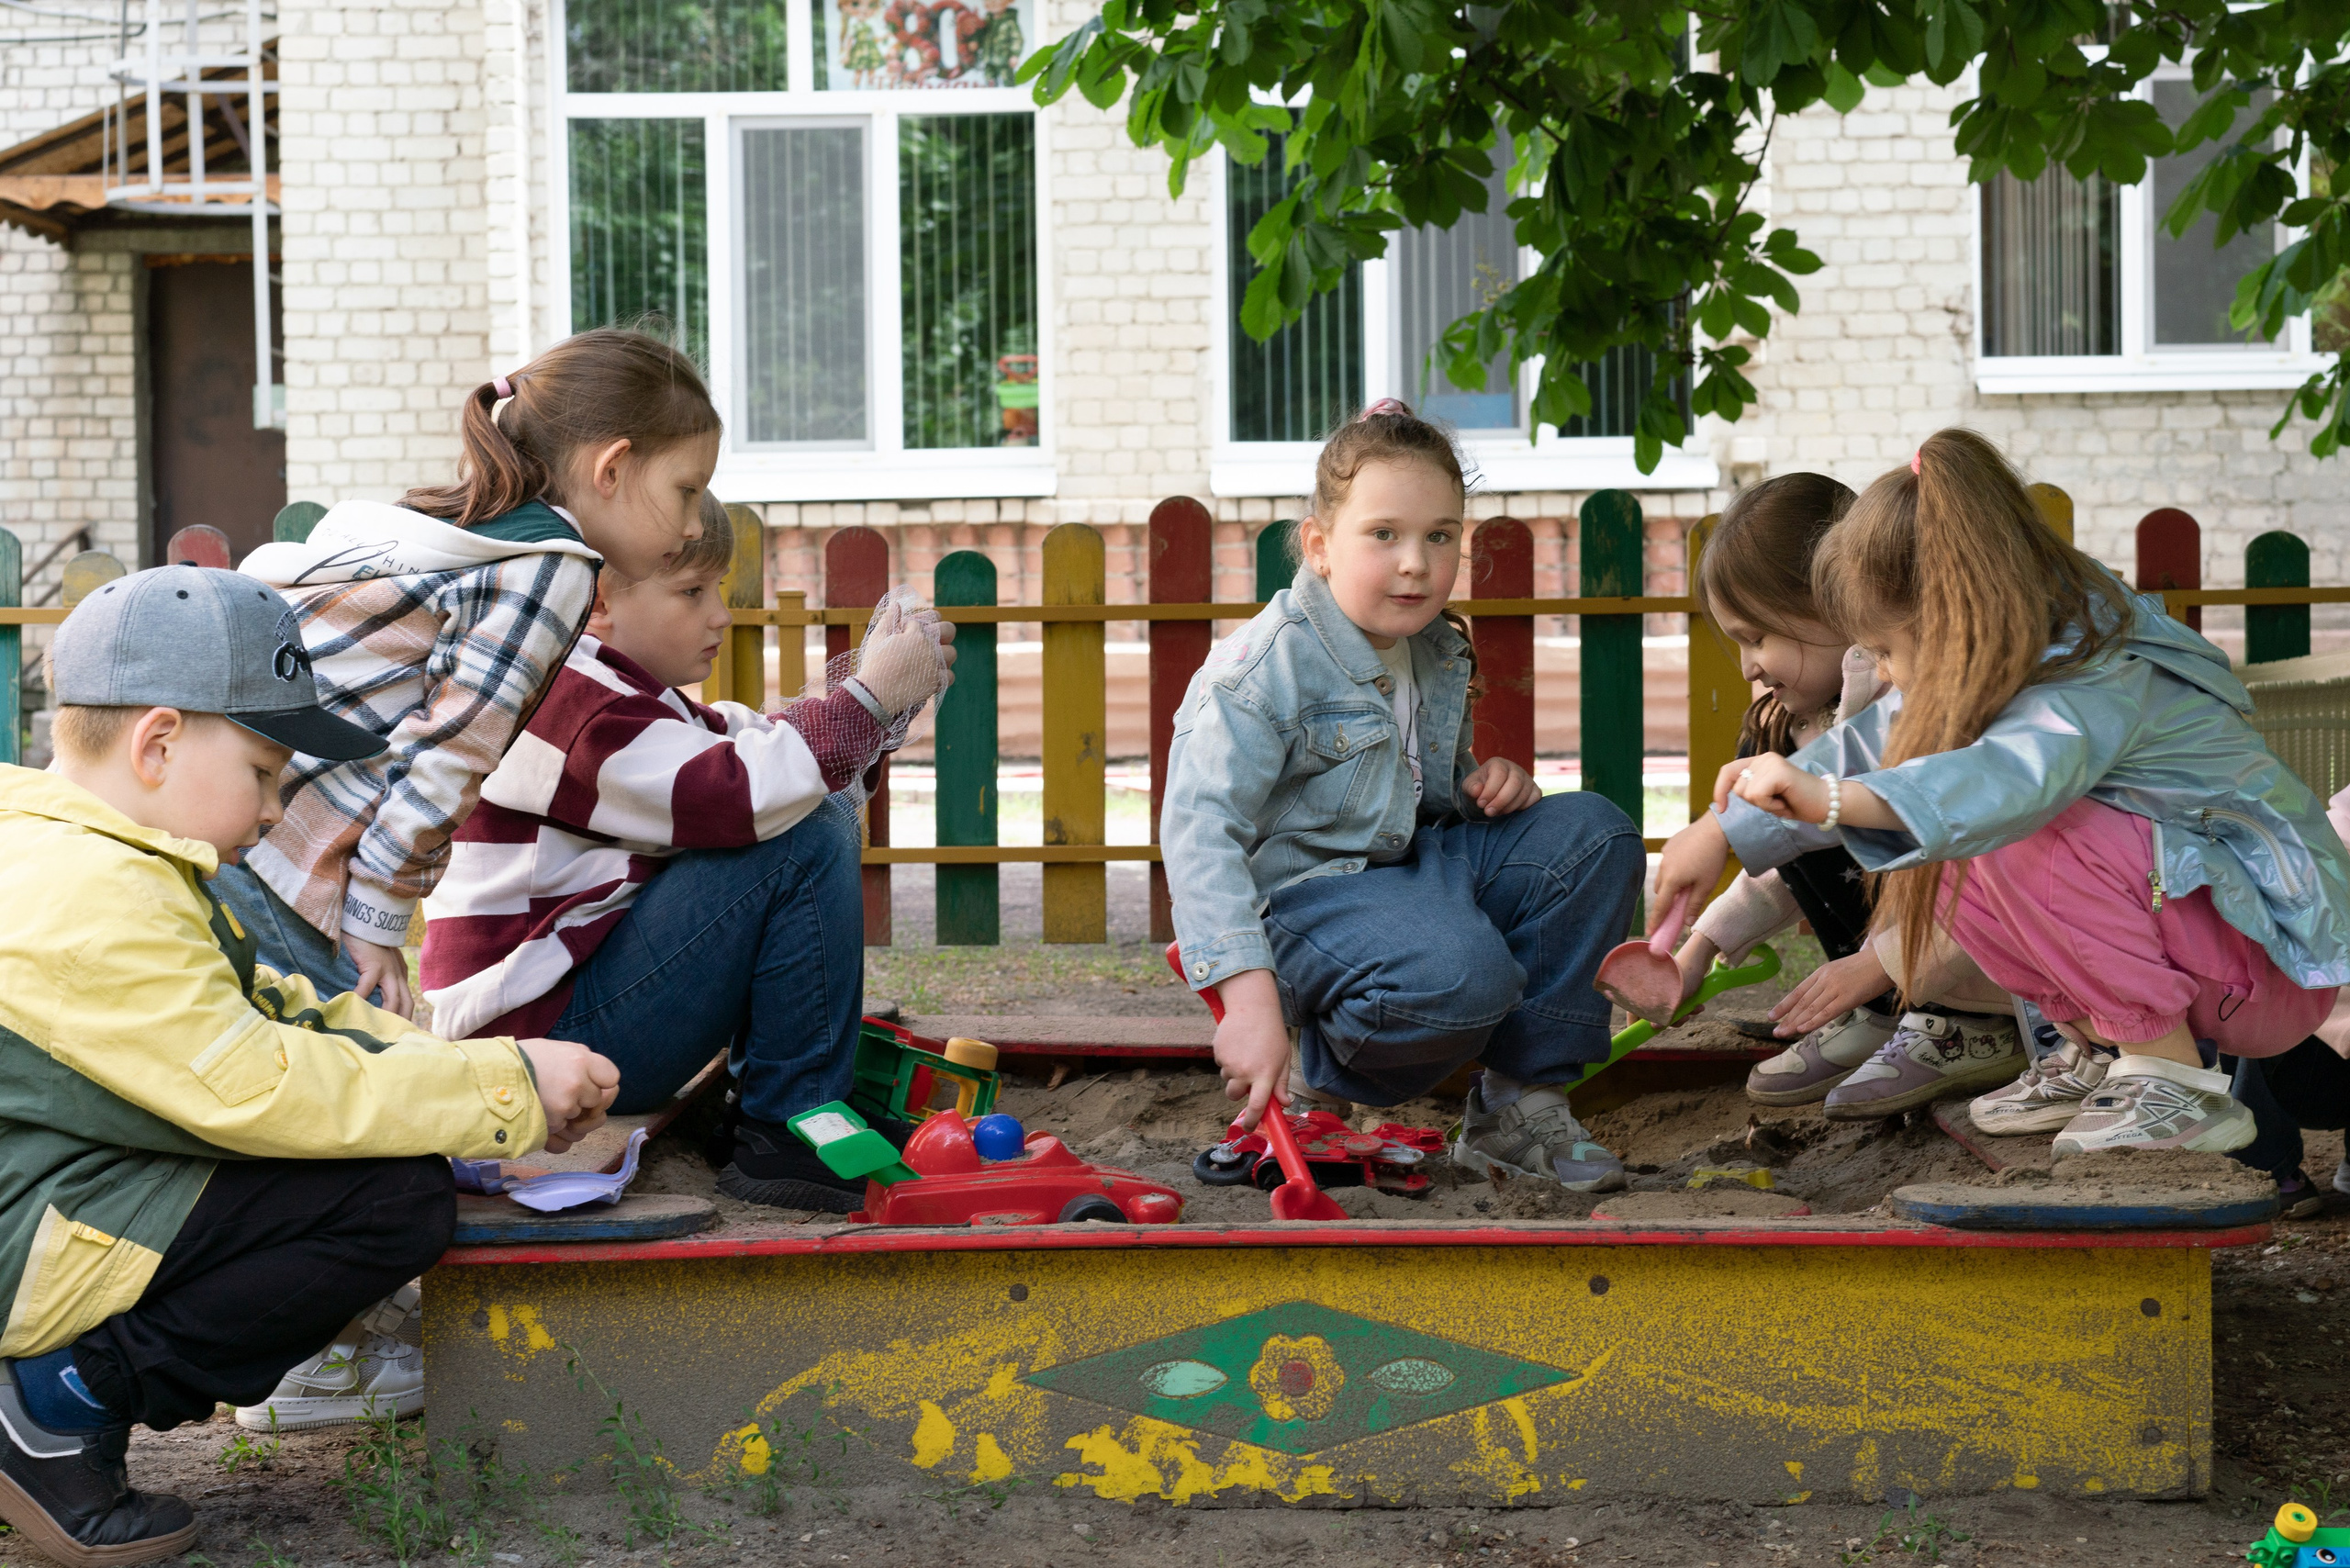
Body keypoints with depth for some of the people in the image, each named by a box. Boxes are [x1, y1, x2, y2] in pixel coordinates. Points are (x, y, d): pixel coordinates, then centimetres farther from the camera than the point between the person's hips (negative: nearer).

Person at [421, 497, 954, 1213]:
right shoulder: (569, 704, -17)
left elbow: (738, 749, 15)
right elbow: (737, 793, -29)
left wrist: (886, 697, 1)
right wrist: (870, 697, -20)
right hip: (544, 1029, -11)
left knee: (822, 814, 13)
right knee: (805, 841, -21)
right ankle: (789, 1137, -17)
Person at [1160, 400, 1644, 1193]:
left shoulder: (1438, 653, 8)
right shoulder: (1267, 667, -19)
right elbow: (1199, 828, -26)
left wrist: (1485, 781, 0)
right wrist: (1248, 993, -36)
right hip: (1303, 894, -9)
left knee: (1595, 835, -4)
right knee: (1464, 976, -35)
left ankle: (1520, 1099, -5)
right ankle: (1325, 1069, -2)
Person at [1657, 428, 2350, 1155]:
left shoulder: (2100, 687, -26)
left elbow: (2018, 776, -48)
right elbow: (1879, 743, 12)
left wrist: (1831, 798, -60)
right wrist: (1726, 835, 13)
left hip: (2274, 963, -9)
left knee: (2024, 840, -30)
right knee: (1933, 862, -5)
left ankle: (2178, 1087, -21)